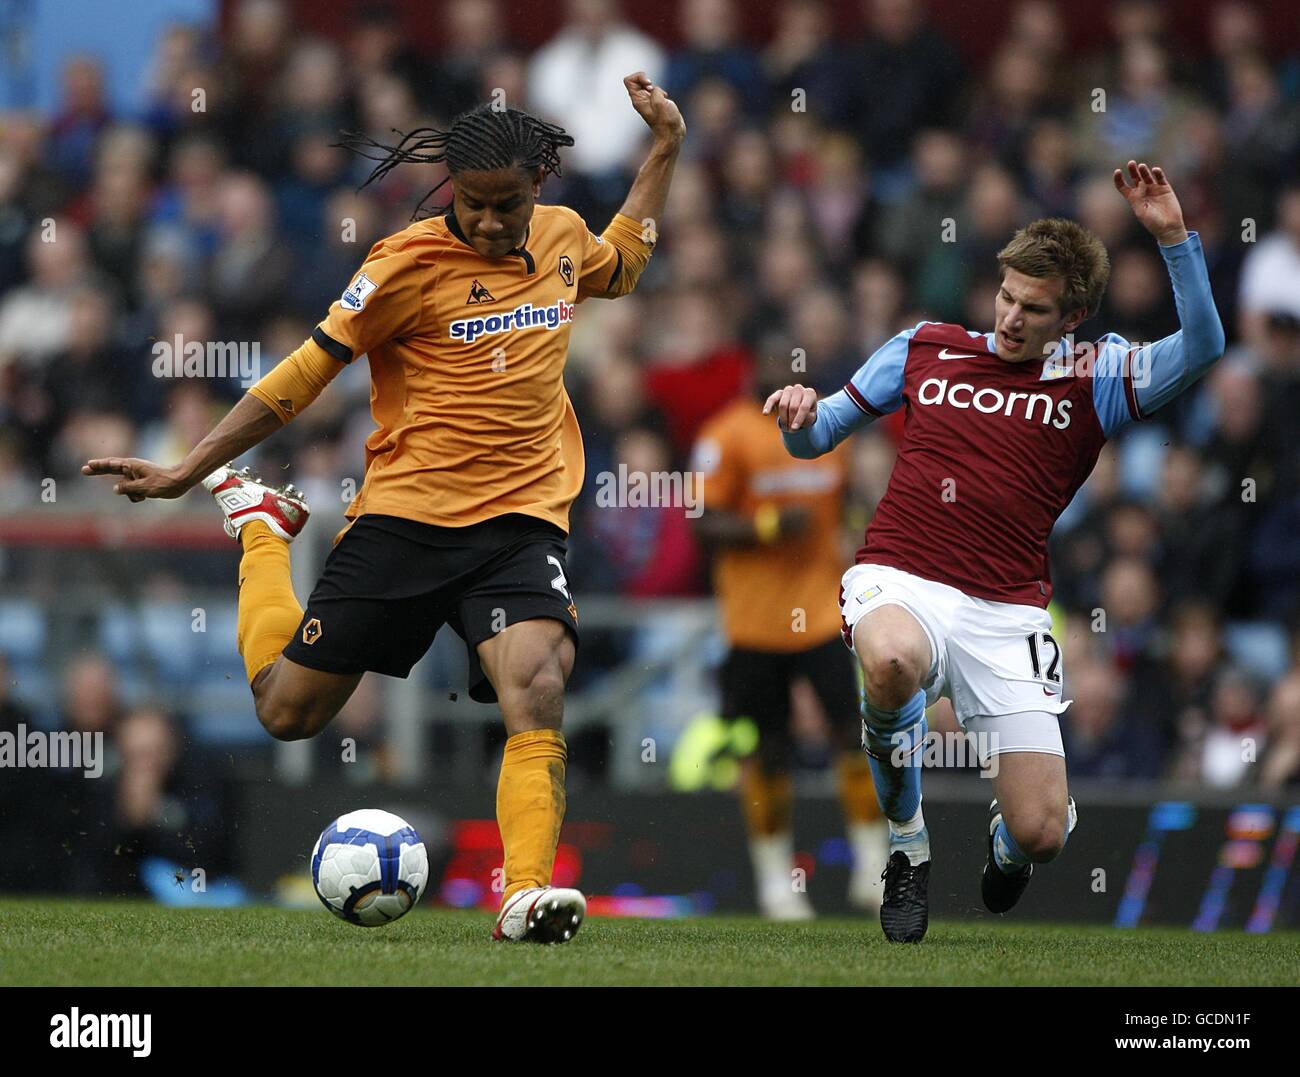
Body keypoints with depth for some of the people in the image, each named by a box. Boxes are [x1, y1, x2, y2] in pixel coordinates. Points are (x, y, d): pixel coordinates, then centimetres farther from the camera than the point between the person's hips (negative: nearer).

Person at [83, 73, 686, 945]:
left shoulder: (561, 237, 7)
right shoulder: (413, 262, -9)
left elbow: (621, 265, 33)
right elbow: (307, 373, -5)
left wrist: (666, 148, 25)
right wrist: (190, 470, -7)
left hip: (522, 521, 2)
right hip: (405, 515, -2)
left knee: (538, 690, -26)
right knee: (287, 709, 8)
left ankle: (526, 895, -28)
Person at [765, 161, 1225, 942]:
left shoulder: (1093, 380, 6)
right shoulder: (926, 349, 11)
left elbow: (1202, 348, -10)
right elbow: (820, 434, 19)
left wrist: (1173, 237, -18)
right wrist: (801, 416, -5)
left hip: (1007, 613, 0)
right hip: (902, 583, 0)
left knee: (1041, 833, -9)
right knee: (893, 662, -41)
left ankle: (1006, 841, 35)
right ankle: (908, 849, -13)